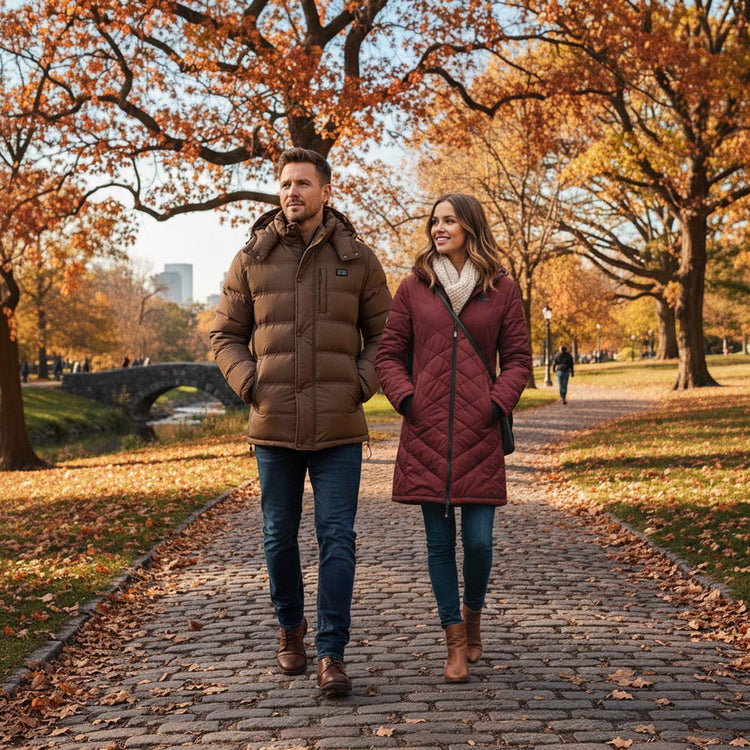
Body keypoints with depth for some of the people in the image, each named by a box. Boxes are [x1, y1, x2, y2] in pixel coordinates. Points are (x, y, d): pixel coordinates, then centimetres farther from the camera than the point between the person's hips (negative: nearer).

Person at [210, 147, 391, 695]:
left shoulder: (357, 258, 4)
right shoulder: (252, 259, 4)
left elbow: (382, 333, 10)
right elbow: (225, 335, 10)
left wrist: (363, 384, -4)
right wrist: (249, 383, -5)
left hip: (340, 428, -1)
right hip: (274, 424, 1)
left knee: (337, 538, -3)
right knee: (280, 537, 11)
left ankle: (332, 653, 2)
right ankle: (291, 628, 33)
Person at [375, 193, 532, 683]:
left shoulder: (501, 289, 6)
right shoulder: (415, 287, 7)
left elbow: (518, 359, 7)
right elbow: (390, 354, 9)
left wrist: (497, 406, -7)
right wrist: (406, 400, -5)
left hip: (479, 435, 0)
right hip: (426, 433, 1)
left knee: (478, 540, -1)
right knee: (440, 541, 3)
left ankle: (472, 615, 28)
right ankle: (456, 642, 14)